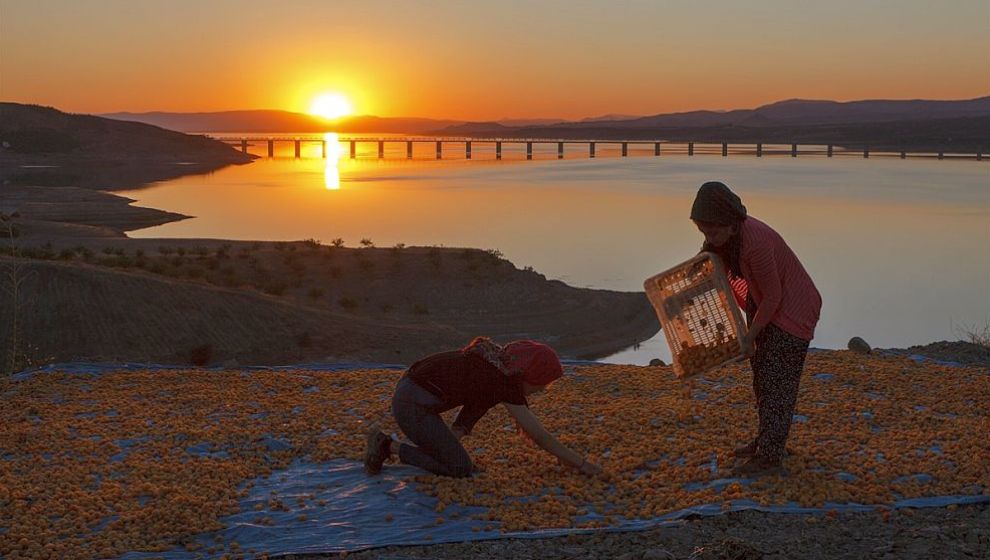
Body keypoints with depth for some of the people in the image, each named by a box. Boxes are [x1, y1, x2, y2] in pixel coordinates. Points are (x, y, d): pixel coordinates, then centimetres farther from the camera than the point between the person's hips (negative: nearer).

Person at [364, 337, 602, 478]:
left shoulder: (501, 360, 9)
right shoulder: (505, 382, -16)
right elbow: (538, 434, -13)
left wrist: (561, 454, 20)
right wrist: (580, 463, -5)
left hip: (407, 391, 9)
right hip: (414, 406, -9)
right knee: (461, 468, -3)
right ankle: (389, 447, -1)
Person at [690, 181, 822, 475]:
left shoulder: (756, 244, -35)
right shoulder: (727, 233, -10)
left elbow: (772, 296, -25)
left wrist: (750, 336, -17)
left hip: (793, 308, -9)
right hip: (765, 303, 9)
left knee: (778, 380, -6)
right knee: (762, 375, 15)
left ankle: (770, 455, -1)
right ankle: (766, 439, 27)